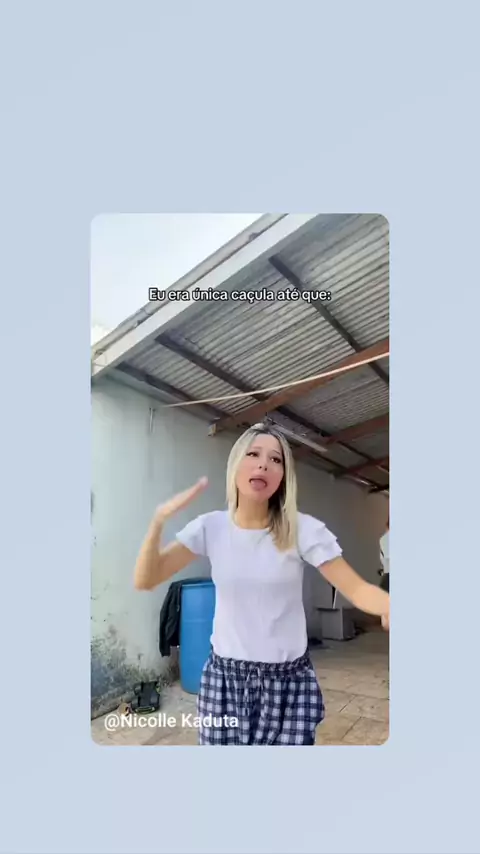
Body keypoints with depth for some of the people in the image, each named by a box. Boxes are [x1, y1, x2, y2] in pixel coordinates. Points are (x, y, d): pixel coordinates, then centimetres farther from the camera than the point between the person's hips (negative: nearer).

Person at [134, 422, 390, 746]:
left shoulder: (303, 529, -13)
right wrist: (159, 519, -24)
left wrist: (389, 606, -37)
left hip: (287, 679, -1)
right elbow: (145, 581, -8)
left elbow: (357, 588, -14)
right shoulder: (211, 527, -7)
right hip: (225, 675, 2)